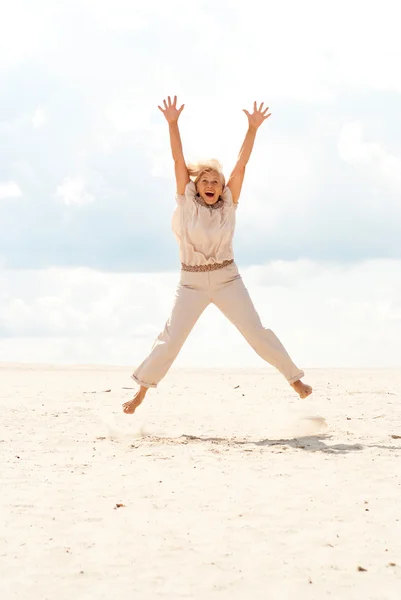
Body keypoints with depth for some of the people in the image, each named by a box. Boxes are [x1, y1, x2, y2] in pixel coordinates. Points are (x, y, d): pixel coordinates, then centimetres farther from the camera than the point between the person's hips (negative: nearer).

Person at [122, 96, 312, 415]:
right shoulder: (187, 202, -2)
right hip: (192, 283, -1)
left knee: (257, 332, 0)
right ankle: (141, 391, 12)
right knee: (171, 339, 0)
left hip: (227, 279, 1)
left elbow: (241, 164, -7)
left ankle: (295, 377, 10)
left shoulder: (228, 204, 0)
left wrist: (252, 128, -15)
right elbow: (179, 161, -10)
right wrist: (173, 123, -18)